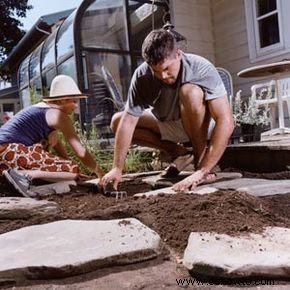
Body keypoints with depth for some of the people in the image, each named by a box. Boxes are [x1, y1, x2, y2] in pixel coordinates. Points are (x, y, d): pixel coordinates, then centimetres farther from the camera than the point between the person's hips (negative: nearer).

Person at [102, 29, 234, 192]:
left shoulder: (202, 69, -31)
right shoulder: (142, 75, -23)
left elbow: (226, 122, -38)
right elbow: (128, 121, -22)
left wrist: (202, 171, -44)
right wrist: (117, 168, -28)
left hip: (201, 122, -4)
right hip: (166, 124, 4)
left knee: (190, 91, -35)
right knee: (117, 121, -11)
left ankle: (201, 164, -21)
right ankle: (178, 152, -2)